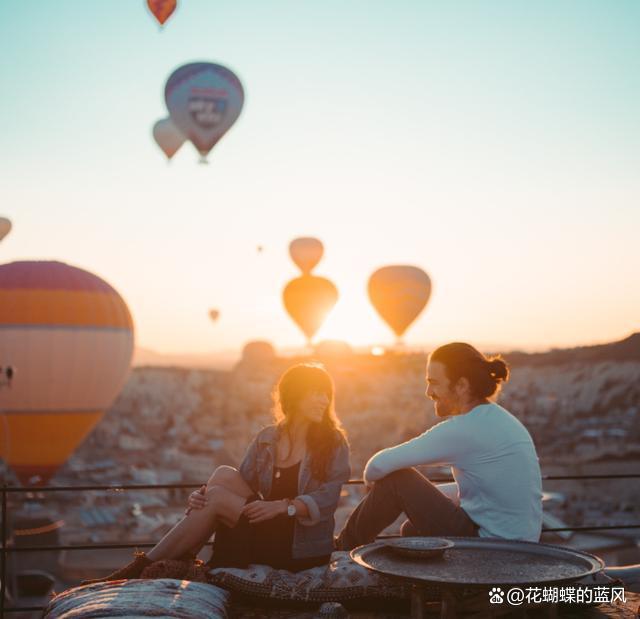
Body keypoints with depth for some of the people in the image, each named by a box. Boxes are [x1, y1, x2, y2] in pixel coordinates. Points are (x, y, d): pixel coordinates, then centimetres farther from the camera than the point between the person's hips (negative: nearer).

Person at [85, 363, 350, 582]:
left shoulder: (334, 442, -3)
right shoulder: (267, 439, 8)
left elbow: (326, 498, -14)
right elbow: (240, 485, 5)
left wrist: (282, 506, -28)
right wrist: (201, 495, -14)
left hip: (303, 547, -4)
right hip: (265, 536, 4)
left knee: (217, 497, -19)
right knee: (224, 475, -18)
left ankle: (142, 568, -11)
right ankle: (180, 561, -15)